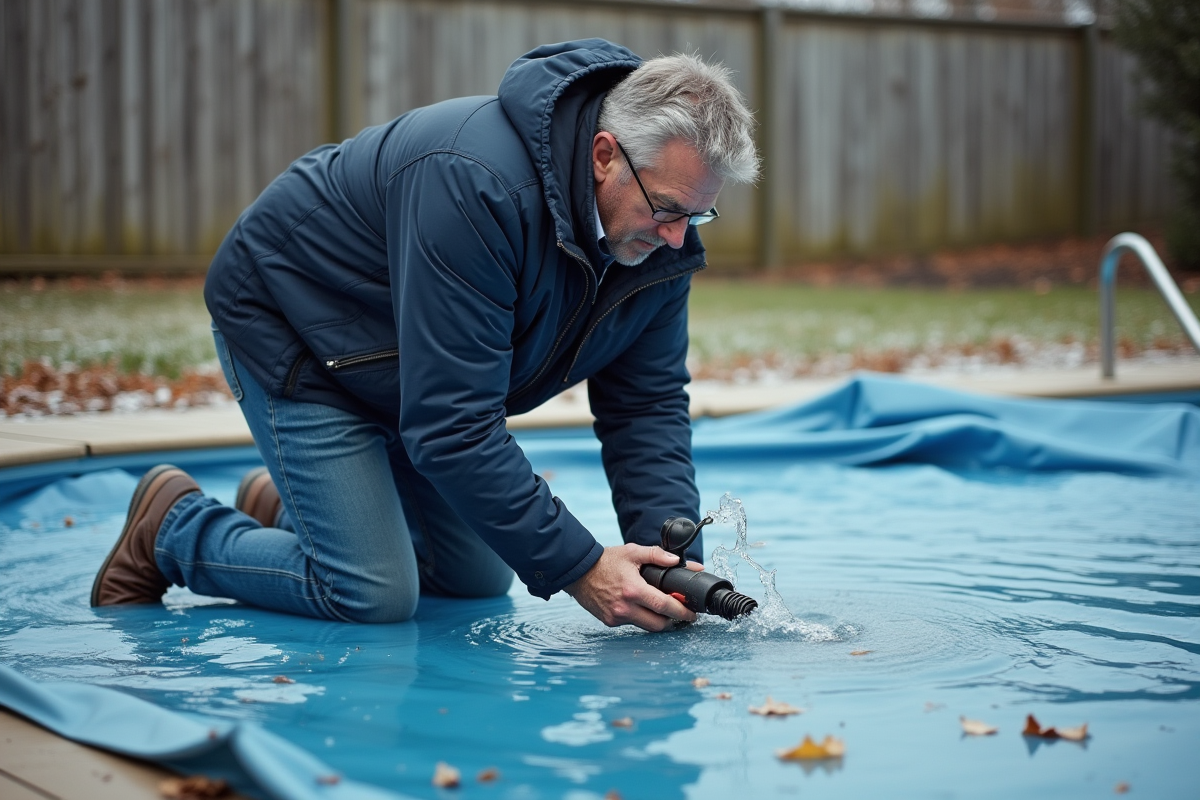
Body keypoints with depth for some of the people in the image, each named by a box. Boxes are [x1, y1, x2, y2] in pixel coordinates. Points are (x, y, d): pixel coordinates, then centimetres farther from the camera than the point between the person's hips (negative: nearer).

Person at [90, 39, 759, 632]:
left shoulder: (661, 230, -16)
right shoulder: (475, 186, -41)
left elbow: (648, 402, -10)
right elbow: (452, 426, -40)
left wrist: (673, 555, -25)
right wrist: (577, 568, -38)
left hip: (419, 376, 8)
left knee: (479, 581, 11)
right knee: (373, 596, -15)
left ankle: (283, 505, 31)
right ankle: (173, 527, 9)